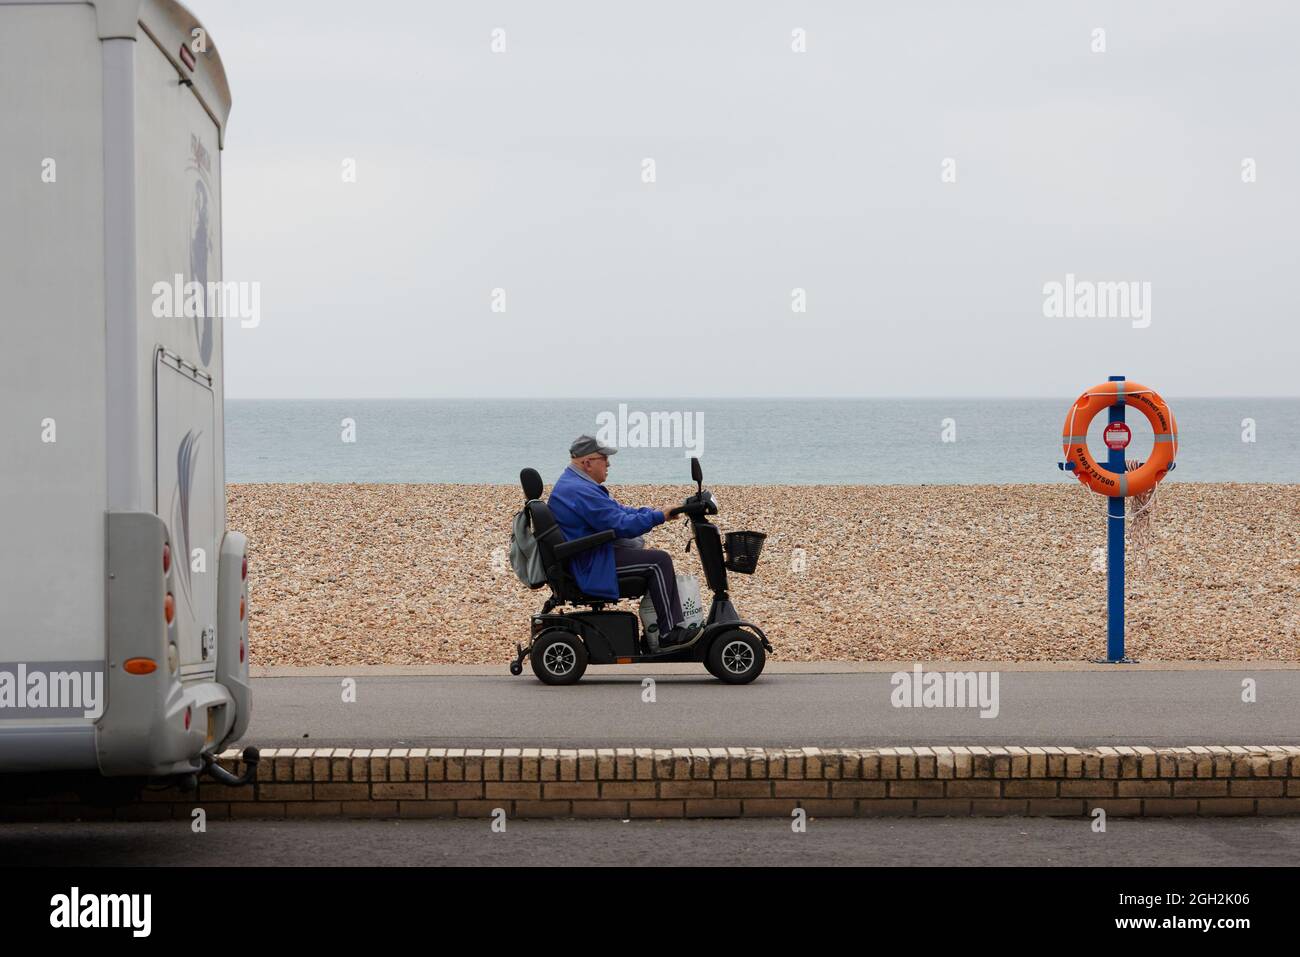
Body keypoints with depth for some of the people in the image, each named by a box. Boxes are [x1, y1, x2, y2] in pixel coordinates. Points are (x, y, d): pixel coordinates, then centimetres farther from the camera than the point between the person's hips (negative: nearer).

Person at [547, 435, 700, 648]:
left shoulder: (571, 483, 15)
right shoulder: (581, 491, -22)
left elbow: (617, 511, 18)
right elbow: (621, 525, -25)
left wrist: (655, 512, 7)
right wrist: (658, 516, -16)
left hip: (587, 558, 12)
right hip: (591, 568, -12)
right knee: (659, 561, -15)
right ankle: (670, 632, -12)